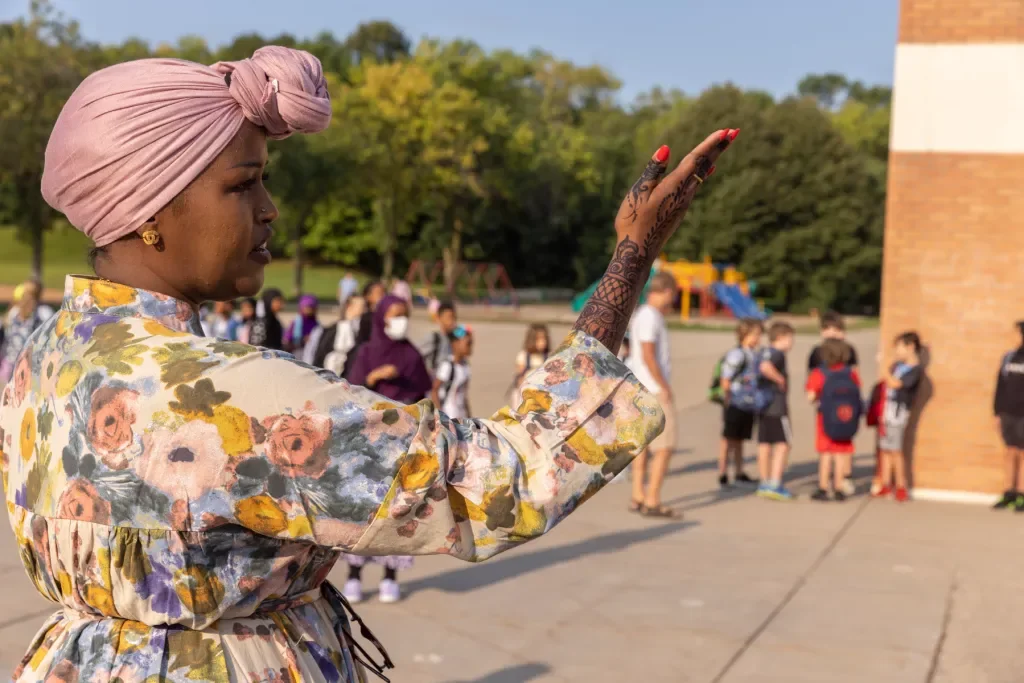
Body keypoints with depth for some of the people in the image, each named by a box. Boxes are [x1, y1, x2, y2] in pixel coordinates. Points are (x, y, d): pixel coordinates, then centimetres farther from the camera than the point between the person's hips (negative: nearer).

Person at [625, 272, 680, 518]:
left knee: (643, 443, 13)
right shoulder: (649, 317, -16)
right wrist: (665, 388, -18)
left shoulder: (644, 314, 14)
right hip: (654, 391, -10)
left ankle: (638, 497, 18)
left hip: (645, 390, 10)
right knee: (665, 446, -8)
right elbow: (648, 357, -21)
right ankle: (652, 502, -8)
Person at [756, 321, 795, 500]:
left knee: (765, 444, 12)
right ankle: (775, 484, -13)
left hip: (763, 405, 9)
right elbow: (766, 367, -33)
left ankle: (765, 484, 19)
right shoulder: (777, 353, -14)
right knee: (782, 445, -7)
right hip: (777, 406, -9)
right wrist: (780, 380, -20)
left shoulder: (764, 352, 14)